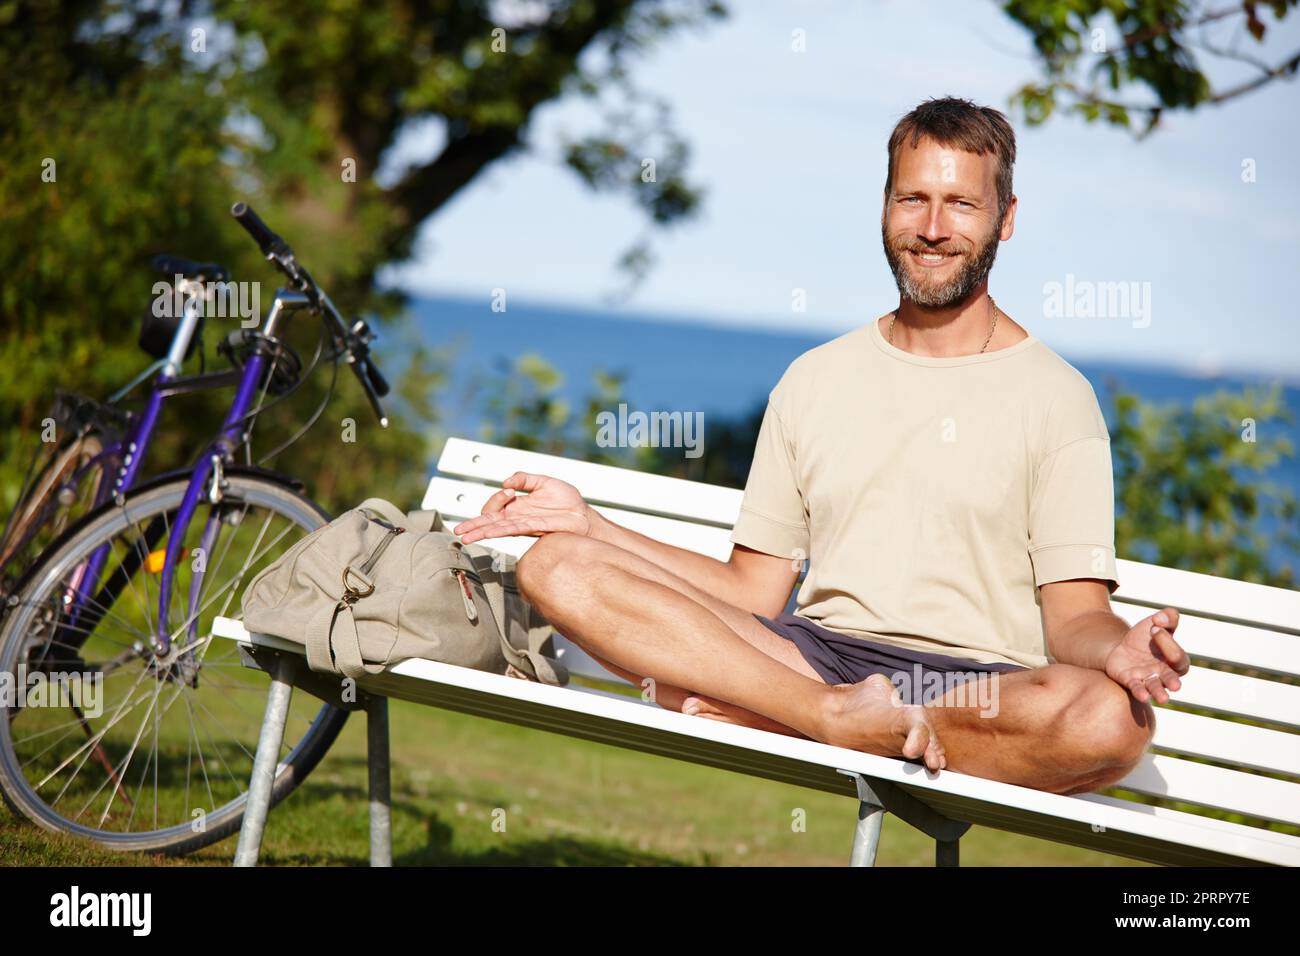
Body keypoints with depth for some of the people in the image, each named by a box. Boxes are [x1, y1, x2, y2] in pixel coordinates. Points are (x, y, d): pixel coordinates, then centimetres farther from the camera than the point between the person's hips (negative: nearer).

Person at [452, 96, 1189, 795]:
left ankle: (763, 715, -25)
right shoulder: (815, 381, 19)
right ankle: (838, 714, -32)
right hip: (814, 654, 3)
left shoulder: (1054, 397, 8)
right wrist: (590, 523, 9)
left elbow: (1073, 617, 0)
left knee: (1113, 718, -38)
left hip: (979, 689, -2)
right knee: (558, 566, -17)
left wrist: (1120, 649, -24)